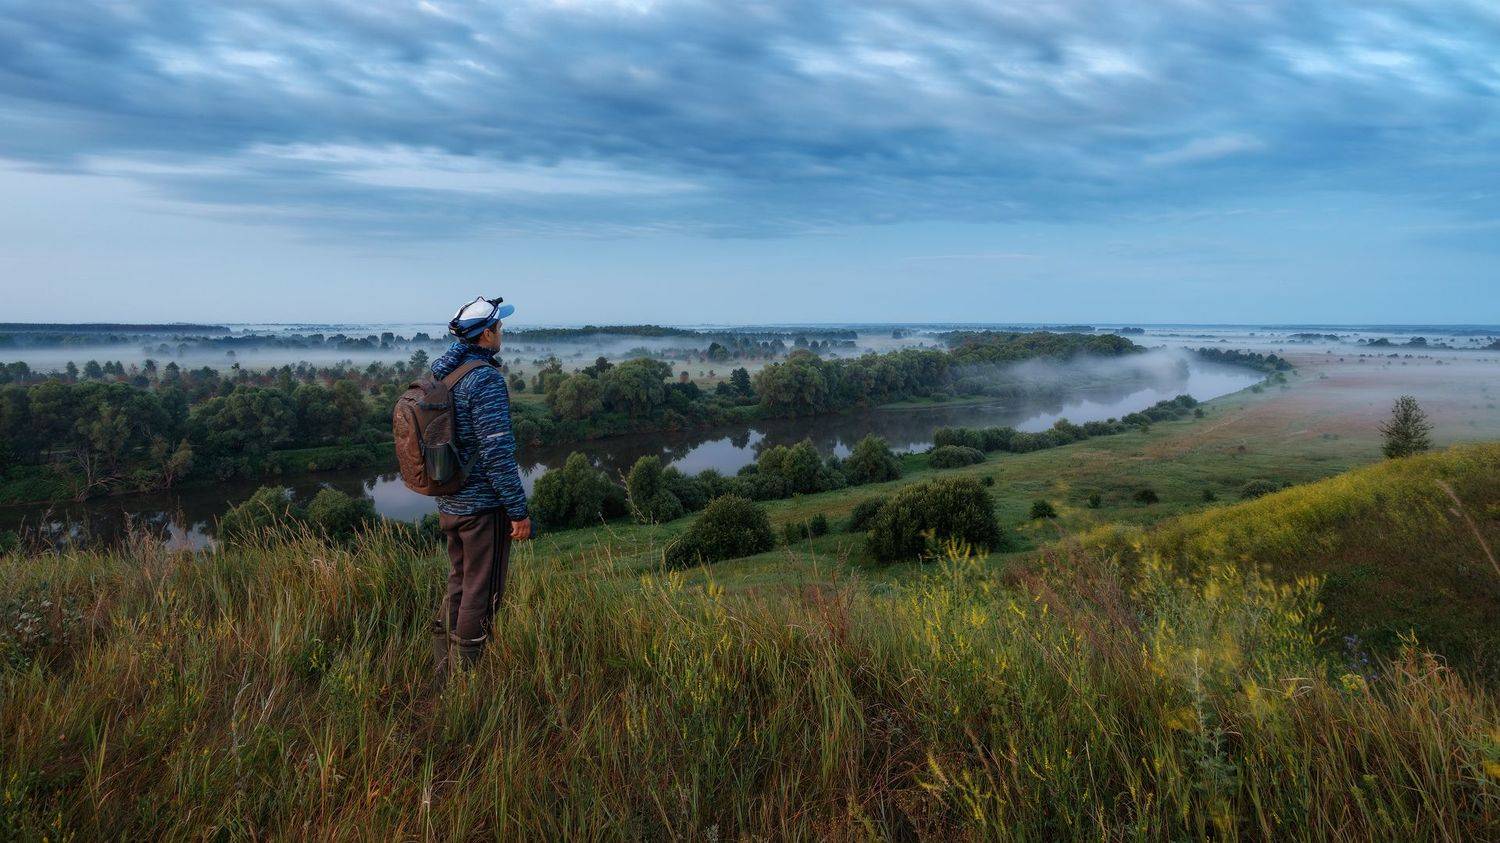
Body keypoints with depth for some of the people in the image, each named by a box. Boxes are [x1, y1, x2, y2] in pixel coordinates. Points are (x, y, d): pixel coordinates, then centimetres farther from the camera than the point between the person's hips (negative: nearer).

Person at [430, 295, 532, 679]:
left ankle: (443, 669, 30)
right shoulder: (486, 379, -20)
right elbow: (498, 452, -22)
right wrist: (519, 511, -17)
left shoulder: (442, 373, 5)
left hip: (450, 503, 9)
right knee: (482, 593, 3)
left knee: (459, 585, 20)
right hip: (484, 504, -9)